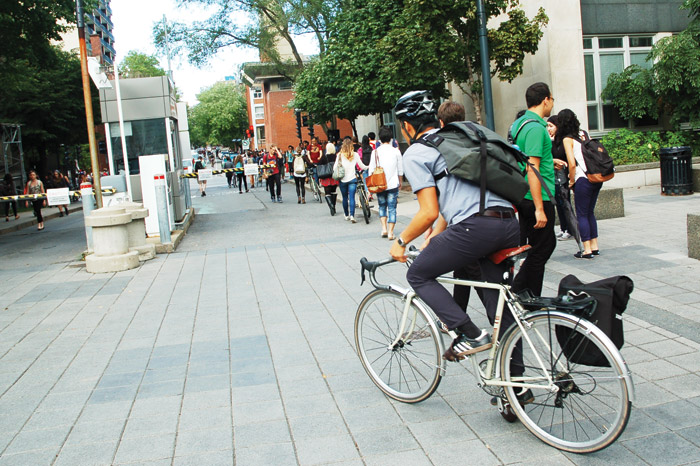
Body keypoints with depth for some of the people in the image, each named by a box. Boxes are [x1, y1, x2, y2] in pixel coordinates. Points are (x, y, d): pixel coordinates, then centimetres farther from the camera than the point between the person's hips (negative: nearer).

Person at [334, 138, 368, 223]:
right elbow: (362, 166, 6)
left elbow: (335, 167, -4)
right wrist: (367, 167, 25)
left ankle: (347, 215, 22)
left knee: (345, 197, 12)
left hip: (343, 180, 1)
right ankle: (352, 215, -15)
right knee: (352, 197, -2)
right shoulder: (355, 154, -3)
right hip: (352, 179, -1)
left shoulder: (340, 155, -4)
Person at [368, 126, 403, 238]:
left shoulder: (375, 152, -4)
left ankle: (384, 228, 7)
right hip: (393, 184, -1)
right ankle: (390, 232, -1)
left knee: (382, 206, 18)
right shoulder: (396, 151, -3)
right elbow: (400, 170, 5)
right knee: (392, 208, 3)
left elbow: (371, 170, -1)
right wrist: (400, 182, 19)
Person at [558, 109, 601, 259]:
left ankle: (587, 250, 1)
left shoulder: (567, 139, -5)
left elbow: (572, 164, -13)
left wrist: (572, 180, 0)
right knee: (590, 213, 16)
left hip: (583, 180, -7)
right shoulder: (584, 134, 13)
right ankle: (595, 247, 19)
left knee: (582, 215, 1)